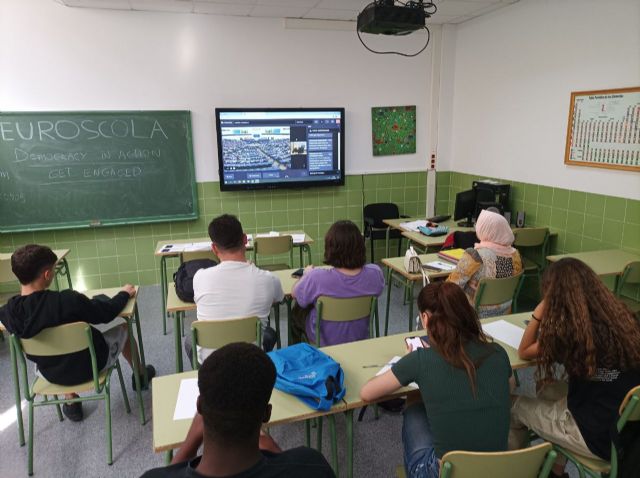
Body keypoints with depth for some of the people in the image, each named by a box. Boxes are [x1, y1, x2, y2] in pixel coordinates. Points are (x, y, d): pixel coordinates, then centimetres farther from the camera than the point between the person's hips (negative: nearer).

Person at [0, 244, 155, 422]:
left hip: (52, 374, 4)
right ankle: (140, 375, 45)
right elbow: (107, 312, -19)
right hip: (91, 365, -4)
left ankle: (71, 402, 39)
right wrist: (125, 293, 0)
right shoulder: (67, 300, -34)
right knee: (123, 328, 22)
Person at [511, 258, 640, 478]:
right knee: (548, 392, 24)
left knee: (518, 406, 14)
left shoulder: (568, 331, -22)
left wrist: (539, 311, -10)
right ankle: (557, 458, 33)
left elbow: (523, 352, -5)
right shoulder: (622, 317, -5)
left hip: (598, 437, -6)